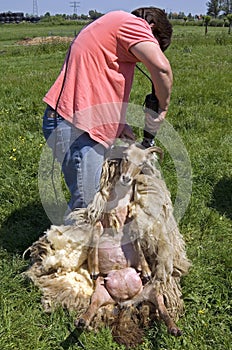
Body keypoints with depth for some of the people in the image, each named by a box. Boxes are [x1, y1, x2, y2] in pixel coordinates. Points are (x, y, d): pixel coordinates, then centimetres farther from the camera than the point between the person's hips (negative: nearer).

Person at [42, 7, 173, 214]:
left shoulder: (112, 25, 26)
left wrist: (118, 125, 15)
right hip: (75, 128, -10)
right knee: (86, 206, -5)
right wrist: (162, 108, -3)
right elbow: (161, 68, -21)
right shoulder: (129, 22, -4)